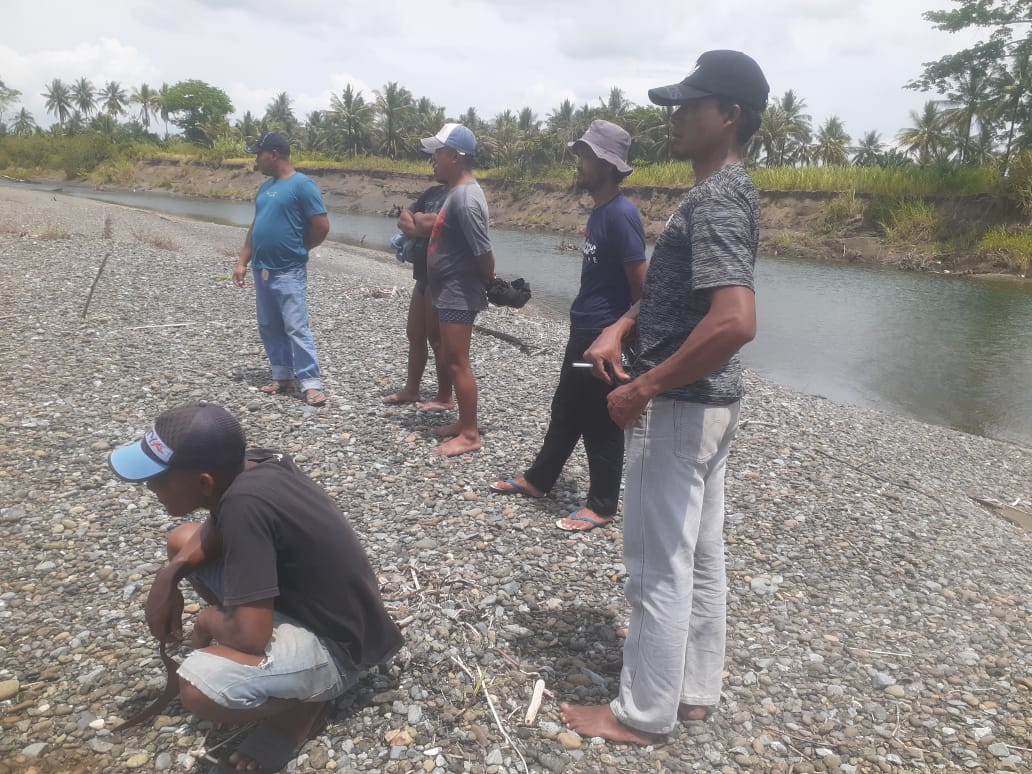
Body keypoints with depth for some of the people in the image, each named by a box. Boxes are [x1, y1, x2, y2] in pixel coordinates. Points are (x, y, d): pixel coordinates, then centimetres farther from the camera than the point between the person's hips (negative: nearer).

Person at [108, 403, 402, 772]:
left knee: (199, 685, -34)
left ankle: (301, 702, -2)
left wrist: (210, 621, -9)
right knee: (182, 539, 11)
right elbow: (219, 527, 14)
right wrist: (169, 575, -2)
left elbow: (250, 635, -32)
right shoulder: (248, 465, -8)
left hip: (335, 644, -9)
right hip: (302, 596, 9)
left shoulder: (246, 504, -32)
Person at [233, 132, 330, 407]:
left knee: (296, 328, -9)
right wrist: (242, 262, 12)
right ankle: (282, 376, 23)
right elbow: (255, 227, 18)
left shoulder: (302, 185, -11)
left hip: (289, 272, -8)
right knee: (269, 327, 13)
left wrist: (297, 249, 1)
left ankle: (311, 383, -6)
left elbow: (322, 226, -13)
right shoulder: (266, 187, 14)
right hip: (261, 270, 8)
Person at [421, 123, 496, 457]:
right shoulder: (457, 192, 11)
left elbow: (484, 254, -22)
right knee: (450, 360, 17)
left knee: (458, 364, -3)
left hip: (459, 296, -10)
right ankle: (464, 422, 28)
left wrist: (490, 285, -9)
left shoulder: (465, 199, -22)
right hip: (448, 294, 10)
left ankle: (470, 435, 8)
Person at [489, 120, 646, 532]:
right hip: (583, 332, 10)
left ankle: (602, 505, 18)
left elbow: (640, 282, -19)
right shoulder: (599, 211, 11)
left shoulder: (621, 214, -18)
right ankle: (538, 478, 36)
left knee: (600, 423, 3)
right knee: (565, 410, 21)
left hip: (606, 337, -9)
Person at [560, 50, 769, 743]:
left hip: (680, 406, -10)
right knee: (701, 555, 18)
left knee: (660, 567, 2)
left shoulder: (714, 200, -20)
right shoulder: (727, 191, 13)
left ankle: (643, 714, 19)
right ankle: (695, 691, 33)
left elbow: (735, 321, -33)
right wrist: (620, 328, 7)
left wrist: (644, 388, -24)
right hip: (710, 402, 10)